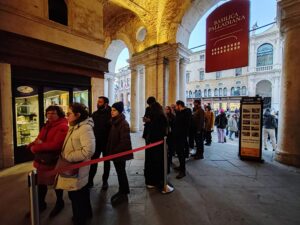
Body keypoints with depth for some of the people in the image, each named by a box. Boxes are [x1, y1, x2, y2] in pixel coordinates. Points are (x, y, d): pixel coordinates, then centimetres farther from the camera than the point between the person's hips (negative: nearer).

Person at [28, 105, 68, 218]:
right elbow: (37, 141, 10)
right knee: (41, 183, 21)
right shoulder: (46, 126, 12)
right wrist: (34, 145, -14)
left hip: (54, 161, -7)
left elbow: (55, 145, -27)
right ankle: (41, 204, 45)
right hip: (41, 160, 7)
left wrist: (36, 147, -16)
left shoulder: (63, 127, -20)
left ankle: (59, 203, 38)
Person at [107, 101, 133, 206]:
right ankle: (122, 191, 37)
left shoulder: (123, 123, -19)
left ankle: (123, 194, 27)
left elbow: (124, 141, -23)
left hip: (120, 153, -8)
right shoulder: (114, 122, 7)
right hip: (115, 152, 8)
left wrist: (114, 152, -17)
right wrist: (110, 150, 5)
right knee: (120, 172, 19)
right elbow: (111, 138, 10)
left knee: (121, 173, 8)